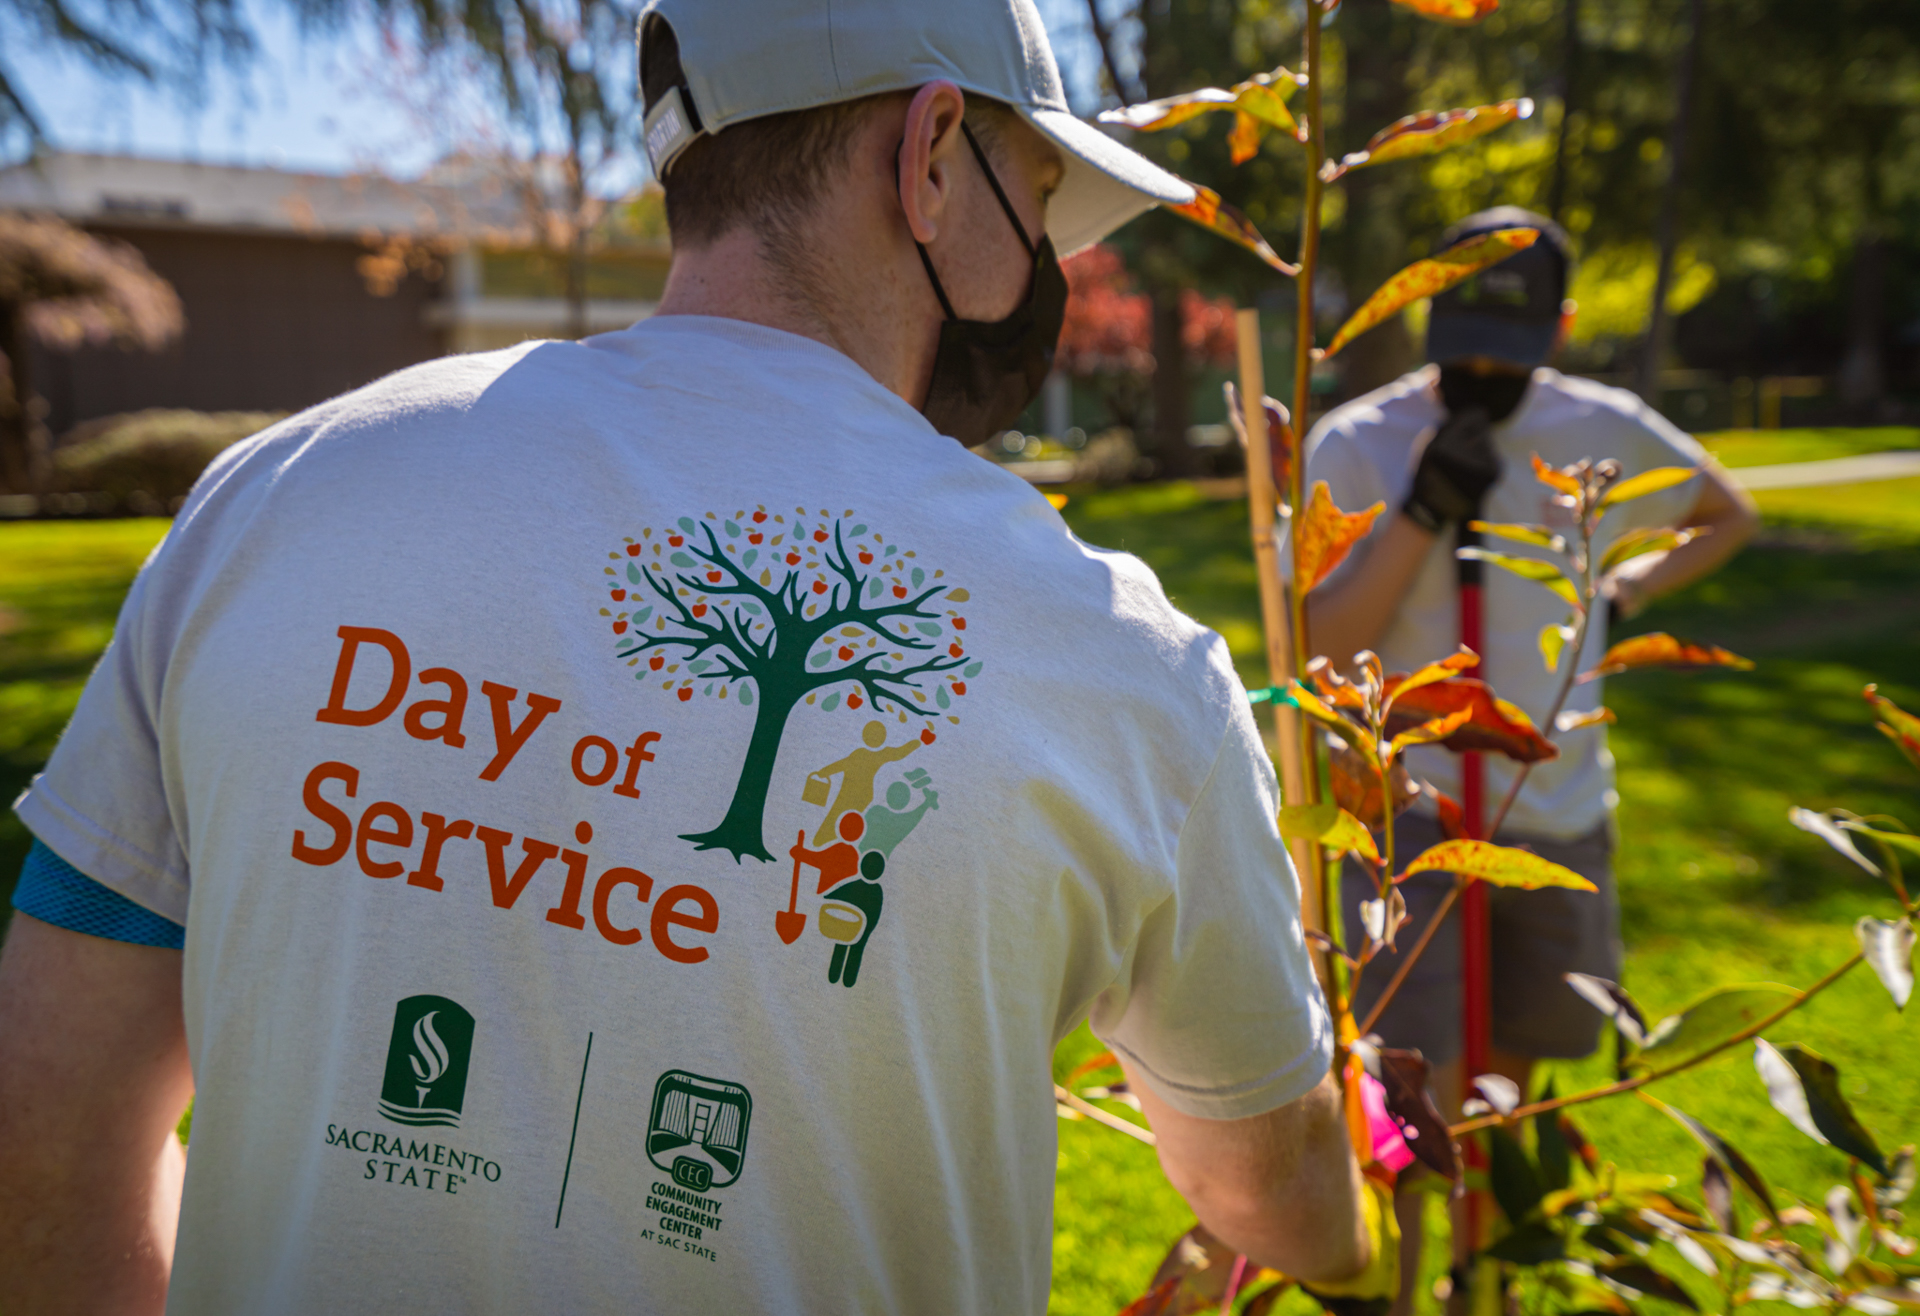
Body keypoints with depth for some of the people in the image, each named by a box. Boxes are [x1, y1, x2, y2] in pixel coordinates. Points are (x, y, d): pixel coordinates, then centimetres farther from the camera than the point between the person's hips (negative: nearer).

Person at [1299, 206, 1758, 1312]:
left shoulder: (1608, 431, 0)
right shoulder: (1355, 444, -9)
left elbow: (1732, 516, 20)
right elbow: (1324, 648, -14)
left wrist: (1621, 597, 7)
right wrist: (1424, 510, -24)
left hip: (1560, 813, 4)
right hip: (1411, 808, -3)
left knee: (1509, 1074, 17)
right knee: (1411, 1090, -11)